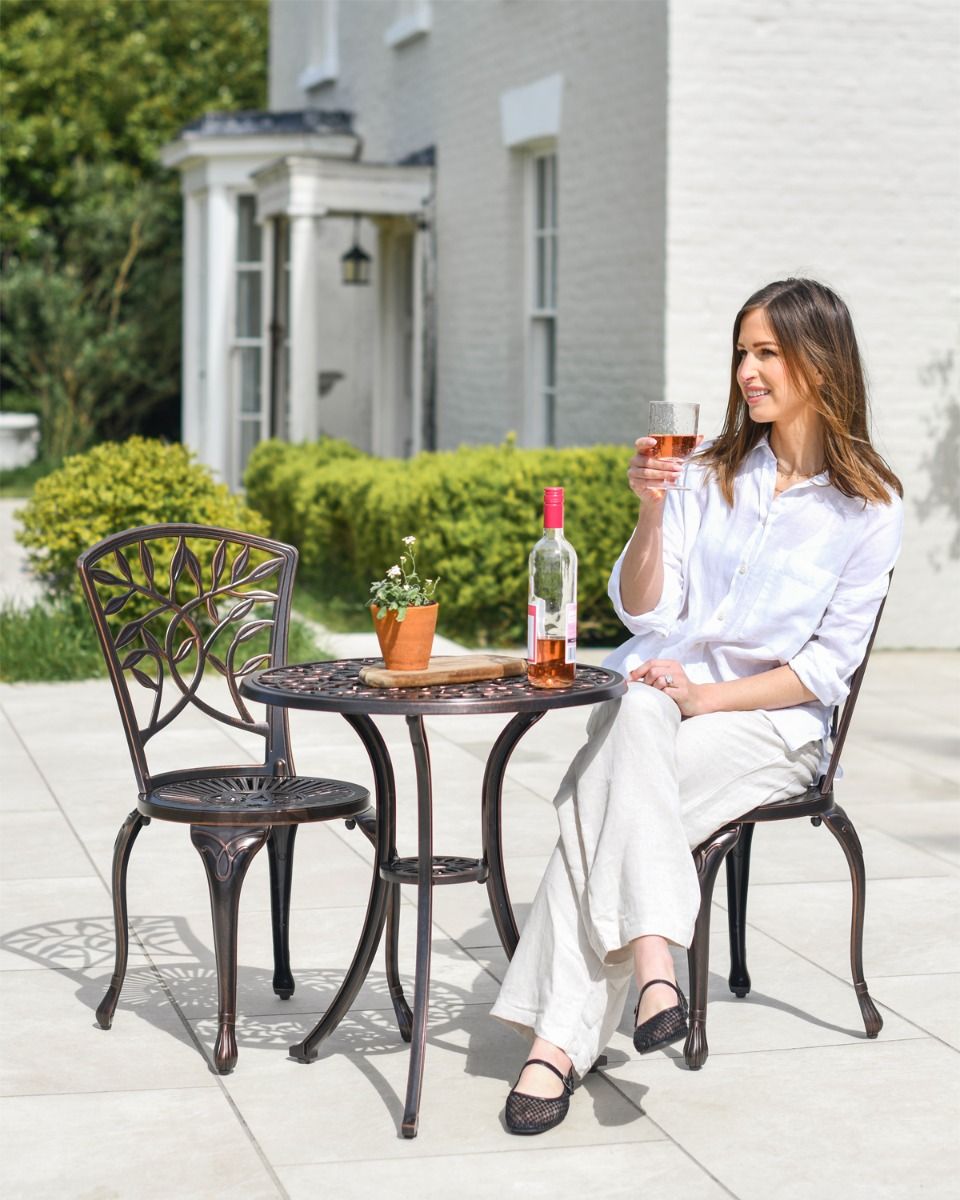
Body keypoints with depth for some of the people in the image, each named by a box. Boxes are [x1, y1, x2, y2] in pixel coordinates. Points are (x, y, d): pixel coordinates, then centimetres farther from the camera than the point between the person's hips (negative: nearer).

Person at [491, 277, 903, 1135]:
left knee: (607, 798, -31)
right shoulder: (710, 471, 12)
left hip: (774, 719, -3)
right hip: (660, 690, 3)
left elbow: (828, 666, -4)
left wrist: (707, 695, -15)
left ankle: (560, 1039, -36)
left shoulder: (869, 506, 0)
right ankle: (651, 962, -46)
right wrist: (651, 514, -11)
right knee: (633, 723, -35)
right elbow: (645, 615, 5)